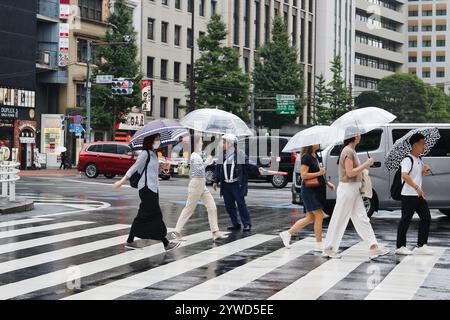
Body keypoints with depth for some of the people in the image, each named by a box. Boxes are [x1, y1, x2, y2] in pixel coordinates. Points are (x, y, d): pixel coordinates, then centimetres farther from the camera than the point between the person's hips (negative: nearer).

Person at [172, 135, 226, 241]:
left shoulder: (198, 155, 12)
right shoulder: (195, 156, -16)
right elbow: (198, 170, -26)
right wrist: (207, 162, -16)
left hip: (202, 185, 9)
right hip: (196, 184, -9)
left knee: (212, 207, 3)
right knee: (189, 209, 0)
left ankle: (215, 232, 3)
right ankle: (177, 231, 11)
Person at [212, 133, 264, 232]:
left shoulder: (240, 154, -5)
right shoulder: (222, 155, 9)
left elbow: (248, 165, -8)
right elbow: (218, 169, 13)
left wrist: (257, 169, -23)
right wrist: (215, 181, 8)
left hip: (237, 185, -5)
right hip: (226, 185, 5)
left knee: (241, 204, -5)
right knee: (229, 205, 7)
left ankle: (247, 224, 2)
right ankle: (235, 224, 18)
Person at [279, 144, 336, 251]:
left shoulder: (315, 156, 15)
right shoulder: (306, 157, -14)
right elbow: (303, 175, -20)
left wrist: (327, 183, 15)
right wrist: (319, 173, -19)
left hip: (317, 190, 10)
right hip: (309, 190, -10)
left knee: (310, 218, 12)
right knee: (319, 215, -7)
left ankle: (287, 233, 20)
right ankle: (319, 245, 0)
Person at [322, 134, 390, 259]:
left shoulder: (351, 151, 13)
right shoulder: (348, 151, -17)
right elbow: (350, 173, -22)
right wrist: (366, 164, -16)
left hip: (354, 189, 10)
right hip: (347, 189, -10)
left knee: (362, 218, 6)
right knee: (339, 219, 0)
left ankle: (373, 246, 5)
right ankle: (329, 249, 9)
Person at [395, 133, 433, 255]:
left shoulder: (419, 160, 13)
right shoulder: (408, 159, -15)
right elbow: (405, 176, -27)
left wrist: (424, 171, 6)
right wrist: (417, 188, -29)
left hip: (419, 194, 9)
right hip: (408, 195, -9)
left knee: (426, 218, 7)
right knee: (406, 220, -2)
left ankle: (421, 246, 12)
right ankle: (400, 247, 8)